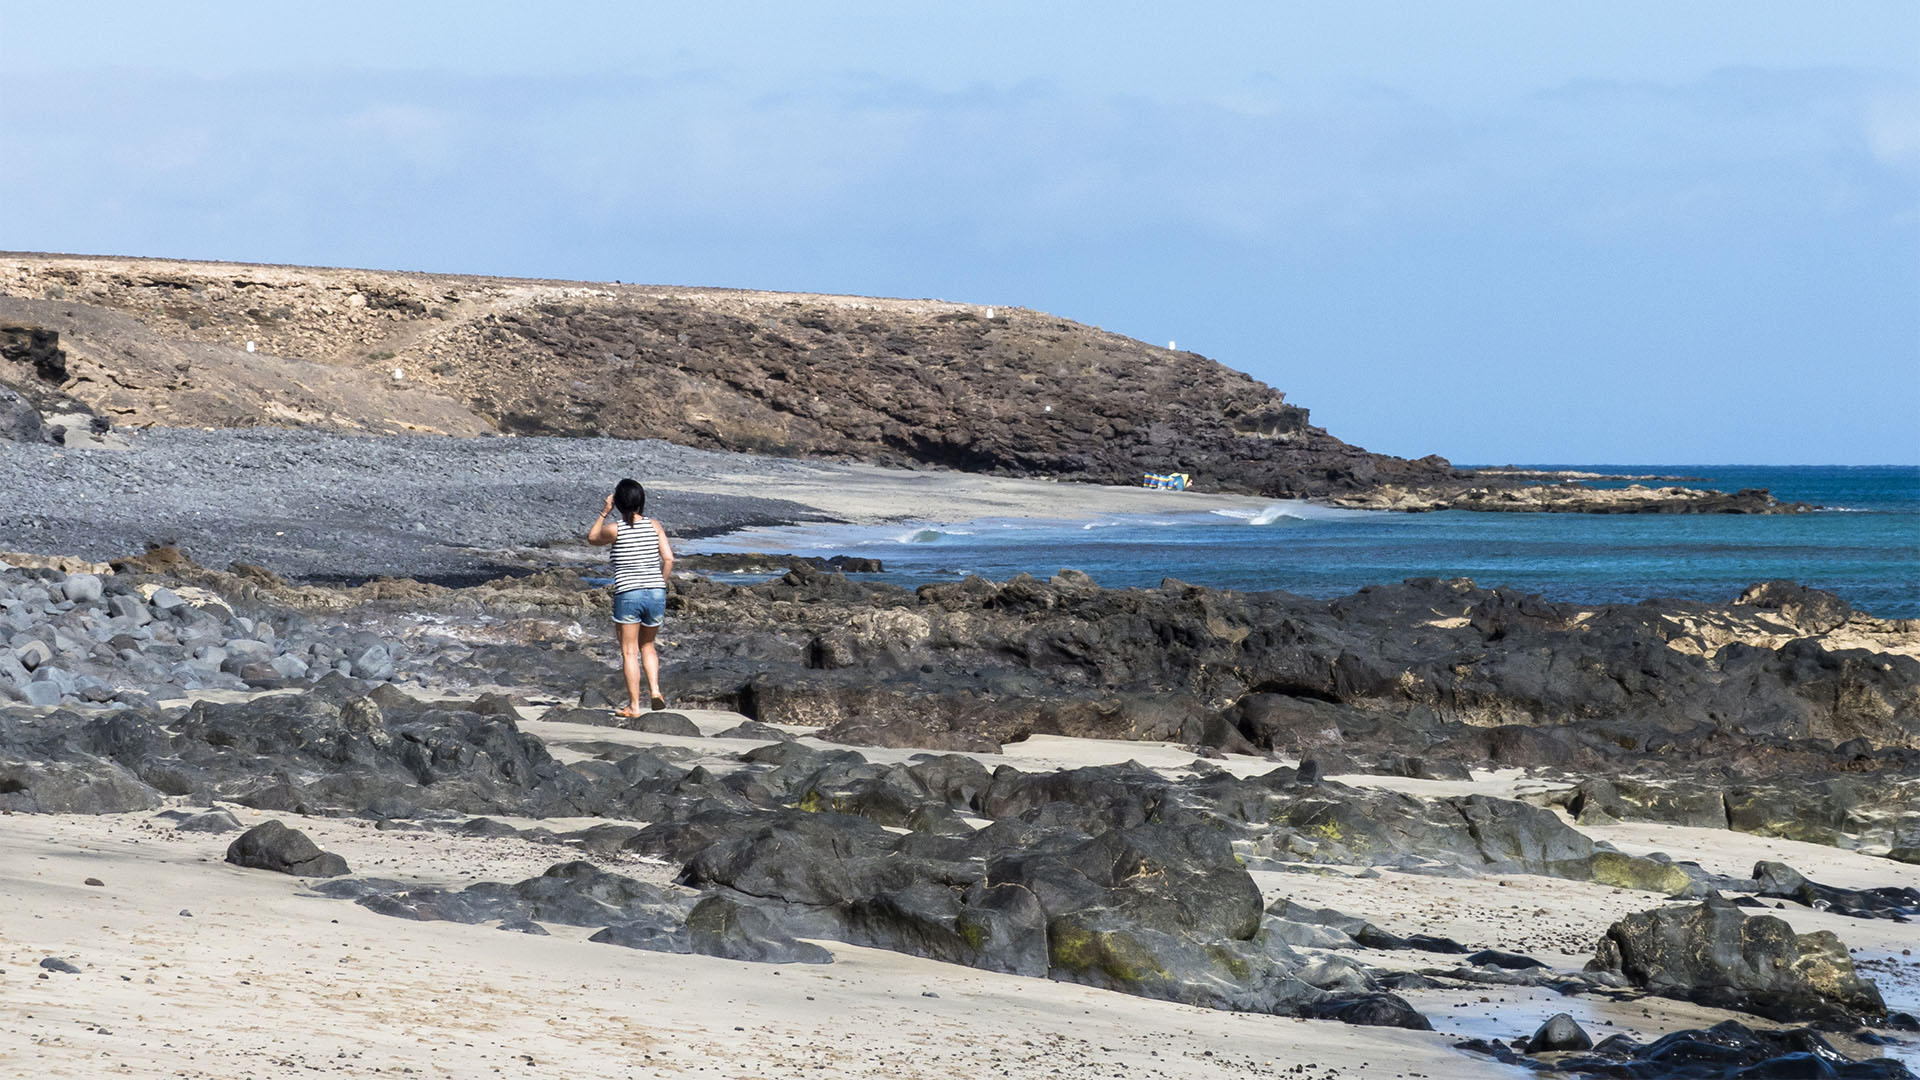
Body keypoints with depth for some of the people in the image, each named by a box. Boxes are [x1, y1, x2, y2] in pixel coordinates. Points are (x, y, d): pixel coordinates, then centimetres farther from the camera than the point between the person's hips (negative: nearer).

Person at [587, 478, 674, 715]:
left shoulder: (614, 529, -6)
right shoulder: (654, 526, 2)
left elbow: (592, 538, 14)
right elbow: (668, 559, -1)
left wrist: (604, 512, 12)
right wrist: (658, 585, 10)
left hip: (627, 594, -3)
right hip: (655, 593, 3)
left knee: (629, 651, 4)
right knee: (647, 645, 21)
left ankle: (634, 705, 2)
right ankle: (654, 690, 2)